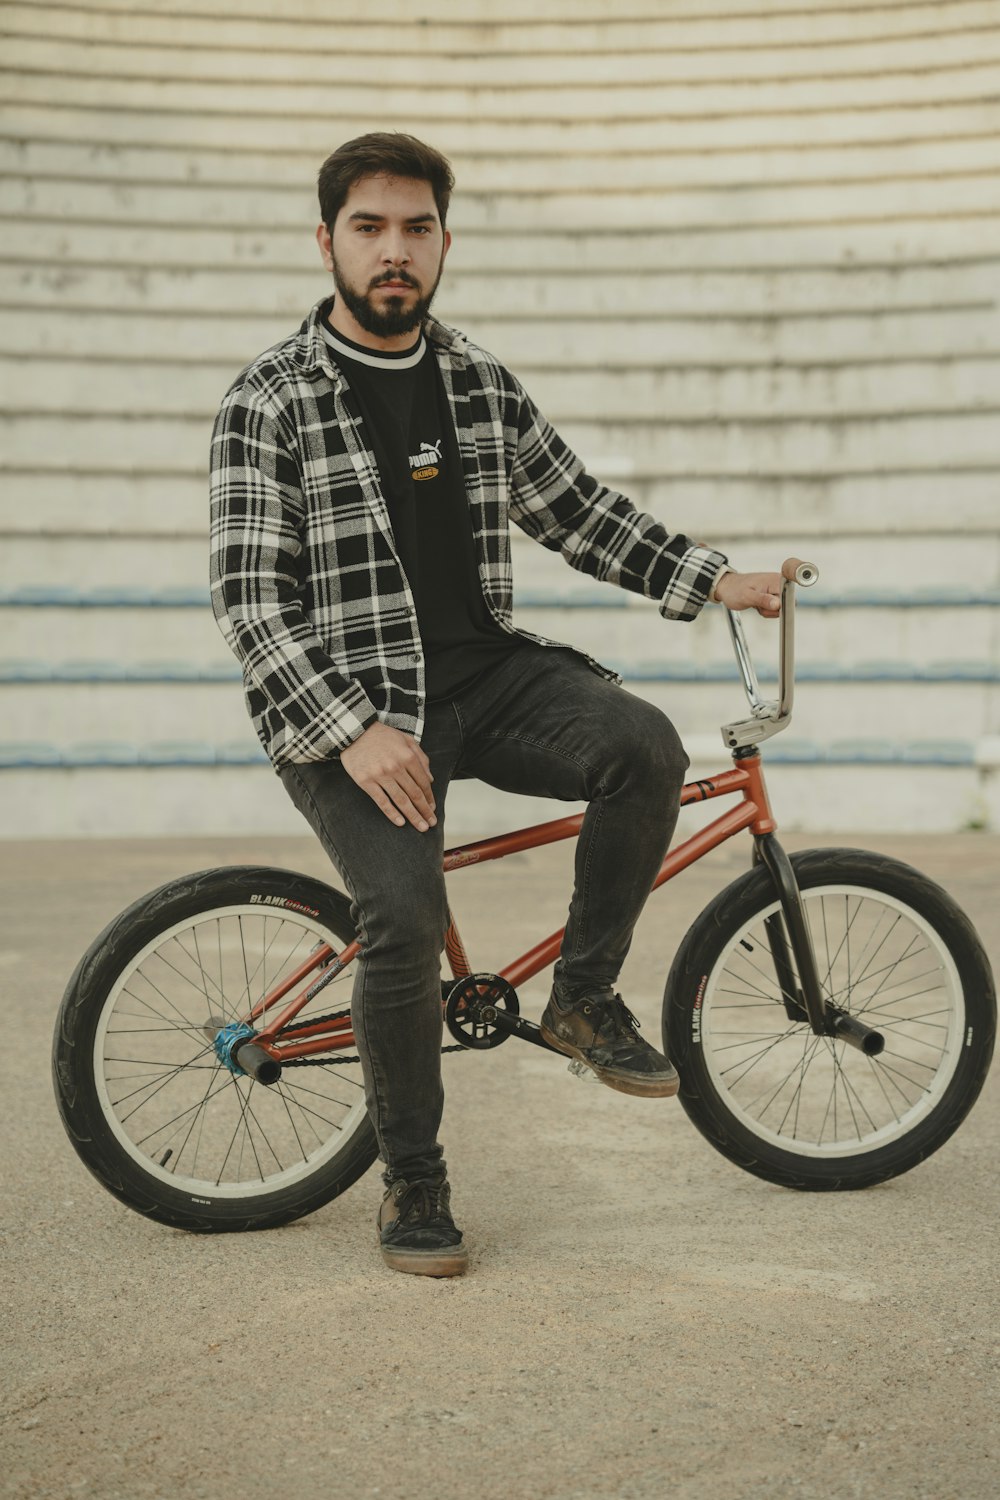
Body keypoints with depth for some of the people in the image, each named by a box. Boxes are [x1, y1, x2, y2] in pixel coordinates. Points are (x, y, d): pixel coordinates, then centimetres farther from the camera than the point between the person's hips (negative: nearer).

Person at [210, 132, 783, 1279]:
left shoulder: (480, 382, 10)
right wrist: (351, 730, -22)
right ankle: (411, 1183, -2)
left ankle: (584, 1000, -3)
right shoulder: (270, 400, -6)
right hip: (344, 696, -4)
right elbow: (247, 596, -11)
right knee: (405, 917, -25)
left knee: (643, 746, -24)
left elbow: (575, 510, 19)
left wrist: (709, 578, 9)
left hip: (484, 670, 4)